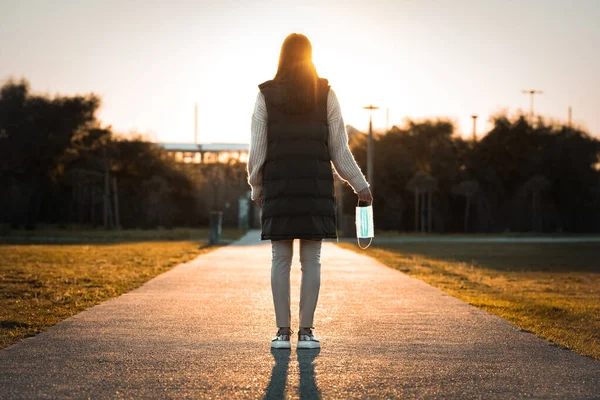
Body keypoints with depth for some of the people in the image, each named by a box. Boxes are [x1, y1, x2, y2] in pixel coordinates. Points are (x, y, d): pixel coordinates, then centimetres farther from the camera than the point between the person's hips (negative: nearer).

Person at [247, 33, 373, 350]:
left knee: (281, 258, 3)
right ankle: (306, 331, 1)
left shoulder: (266, 95, 2)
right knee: (311, 259, 2)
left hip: (278, 185, 0)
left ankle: (283, 331, 2)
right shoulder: (325, 93, 2)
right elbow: (339, 146, 2)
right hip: (316, 185, 0)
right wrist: (360, 185, 9)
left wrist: (256, 187, 12)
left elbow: (257, 149, 1)